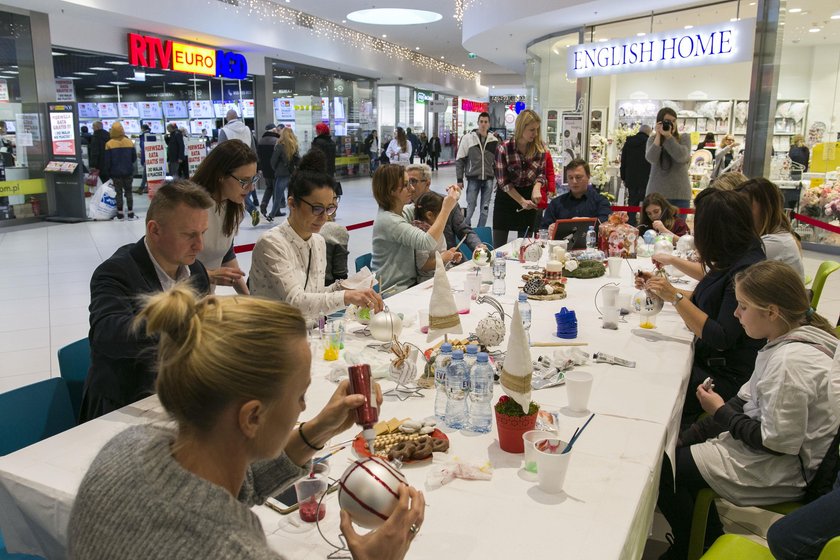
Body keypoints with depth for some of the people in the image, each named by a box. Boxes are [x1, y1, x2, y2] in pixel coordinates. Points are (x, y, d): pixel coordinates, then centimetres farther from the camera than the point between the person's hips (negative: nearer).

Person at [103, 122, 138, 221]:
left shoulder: (109, 144, -10)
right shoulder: (129, 142, -4)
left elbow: (107, 161, -7)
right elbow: (134, 158, 3)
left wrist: (107, 172, 6)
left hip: (115, 173, -2)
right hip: (128, 172, 2)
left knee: (118, 192, 6)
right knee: (128, 191, 10)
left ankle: (120, 213, 7)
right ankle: (130, 212, 9)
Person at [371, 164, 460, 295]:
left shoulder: (400, 213, 8)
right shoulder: (387, 221, -21)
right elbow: (427, 242, -31)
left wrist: (451, 196, -1)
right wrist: (446, 208, -27)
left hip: (410, 283, 9)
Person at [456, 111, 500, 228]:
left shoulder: (494, 140, 5)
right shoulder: (468, 138, -1)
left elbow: (497, 161, 12)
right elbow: (460, 160, -1)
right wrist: (459, 179, -5)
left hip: (488, 179, 2)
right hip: (473, 179, -2)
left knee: (485, 208, 6)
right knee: (470, 207, 0)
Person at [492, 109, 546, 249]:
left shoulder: (539, 147, -7)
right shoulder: (503, 149, -18)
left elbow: (541, 173, 4)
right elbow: (503, 182, -13)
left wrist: (537, 188, -17)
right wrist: (522, 201, -18)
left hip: (529, 195, 3)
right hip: (507, 197, -3)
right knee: (499, 247, 0)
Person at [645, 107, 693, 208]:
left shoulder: (684, 138, 7)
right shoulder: (652, 139, 8)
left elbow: (682, 157, -13)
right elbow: (651, 159, -11)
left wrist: (668, 136, -13)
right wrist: (658, 135, -9)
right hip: (657, 192, 0)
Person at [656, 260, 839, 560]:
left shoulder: (790, 361, -31)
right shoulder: (788, 341, 0)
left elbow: (777, 441, -27)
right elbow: (747, 398, 7)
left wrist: (721, 412, -13)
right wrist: (690, 435, 4)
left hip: (782, 470, -10)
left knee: (663, 468, -5)